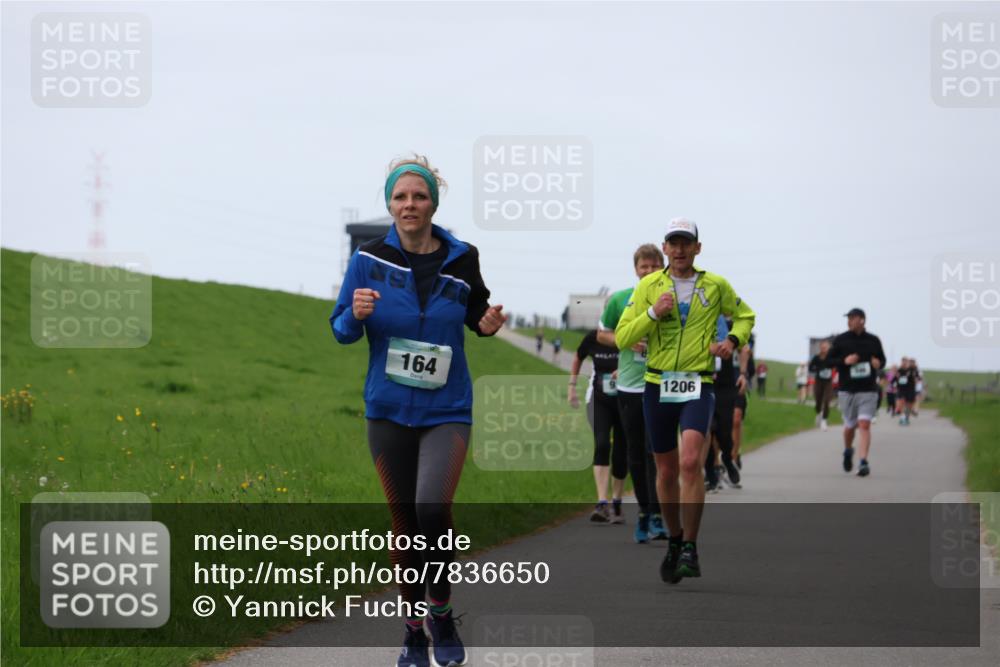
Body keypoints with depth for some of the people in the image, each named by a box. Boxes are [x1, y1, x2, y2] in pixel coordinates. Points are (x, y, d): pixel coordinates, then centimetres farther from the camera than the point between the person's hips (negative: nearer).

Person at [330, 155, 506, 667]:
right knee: (404, 522, 7)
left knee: (433, 508, -21)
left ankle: (441, 614, 1)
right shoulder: (370, 258, -3)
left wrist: (488, 322, -6)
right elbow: (341, 330, 1)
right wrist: (356, 314, -21)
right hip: (388, 410, 1)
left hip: (446, 409, -1)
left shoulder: (461, 259, -2)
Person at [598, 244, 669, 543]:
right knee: (636, 456, 8)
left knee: (655, 451, -13)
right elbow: (601, 334, 14)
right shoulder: (619, 300, 4)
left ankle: (656, 517, -14)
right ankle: (643, 513, 21)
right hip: (628, 386, 2)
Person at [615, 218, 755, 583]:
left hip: (698, 387, -2)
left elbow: (744, 316, 22)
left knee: (691, 462, -21)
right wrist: (653, 312, -14)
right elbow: (622, 338, 0)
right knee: (666, 472, 9)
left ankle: (690, 549, -15)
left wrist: (733, 340, 2)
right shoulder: (648, 286, 4)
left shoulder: (716, 286, 4)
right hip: (657, 387, 2)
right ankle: (675, 540, 31)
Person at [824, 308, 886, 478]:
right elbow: (828, 361, 3)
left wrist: (879, 363, -7)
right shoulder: (841, 340, 1)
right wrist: (844, 361, -15)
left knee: (864, 424, -14)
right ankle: (848, 451, 40)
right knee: (850, 426, 10)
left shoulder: (873, 340, 4)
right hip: (847, 391, 1)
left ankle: (864, 462, -17)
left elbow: (882, 359, 17)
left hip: (868, 391, -1)